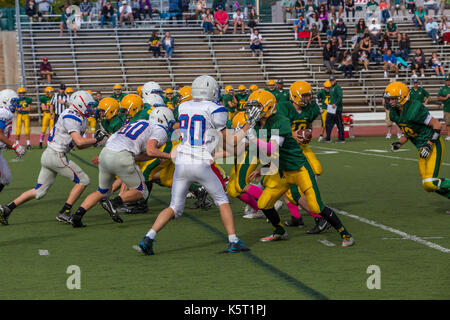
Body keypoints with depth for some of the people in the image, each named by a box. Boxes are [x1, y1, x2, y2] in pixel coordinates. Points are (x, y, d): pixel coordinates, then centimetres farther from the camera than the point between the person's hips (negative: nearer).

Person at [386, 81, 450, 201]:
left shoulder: (414, 110, -22)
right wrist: (399, 143, 1)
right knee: (428, 186, 5)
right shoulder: (394, 114, 5)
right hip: (422, 149, 9)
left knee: (431, 183, -19)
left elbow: (437, 124, -16)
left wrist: (429, 145, -21)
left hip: (434, 146, -9)